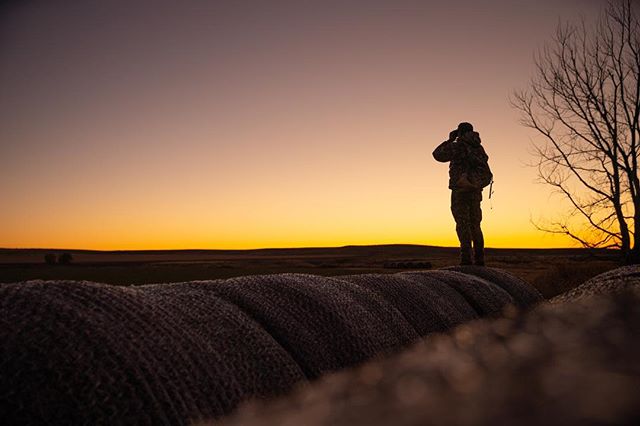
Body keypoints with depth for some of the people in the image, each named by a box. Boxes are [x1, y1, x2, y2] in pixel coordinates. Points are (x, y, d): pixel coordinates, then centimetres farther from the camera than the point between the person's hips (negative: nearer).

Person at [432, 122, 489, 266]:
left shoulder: (457, 146, -3)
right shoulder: (479, 148, 15)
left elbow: (437, 154, 11)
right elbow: (486, 173, 17)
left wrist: (449, 140, 18)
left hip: (460, 189, -6)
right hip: (475, 190, 6)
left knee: (462, 224, -8)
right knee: (475, 225, 9)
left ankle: (466, 258, -16)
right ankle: (479, 259, 7)